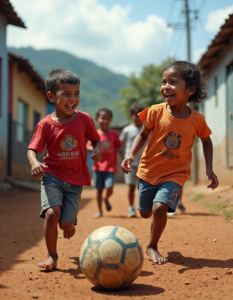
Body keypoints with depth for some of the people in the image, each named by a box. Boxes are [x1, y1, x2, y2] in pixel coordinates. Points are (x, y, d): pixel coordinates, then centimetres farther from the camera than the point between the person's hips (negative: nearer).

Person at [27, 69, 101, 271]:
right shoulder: (46, 124, -6)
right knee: (52, 213, -23)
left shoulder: (84, 119, -2)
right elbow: (32, 149, -4)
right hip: (52, 176, -1)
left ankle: (70, 225, 40)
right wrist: (34, 163, -26)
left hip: (75, 180, 1)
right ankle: (52, 255, 0)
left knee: (66, 223, -3)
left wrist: (97, 150, -12)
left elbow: (95, 139, 10)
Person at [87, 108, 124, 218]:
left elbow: (119, 147, 6)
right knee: (99, 189, 5)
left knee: (109, 188, -13)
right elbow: (87, 147, 1)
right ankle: (99, 211, 20)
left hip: (111, 166, -1)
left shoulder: (114, 134, 3)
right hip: (98, 166, 1)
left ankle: (106, 199, 21)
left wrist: (123, 159, -5)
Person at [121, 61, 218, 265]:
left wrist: (209, 169, -3)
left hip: (175, 174, -2)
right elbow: (143, 135, -2)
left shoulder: (197, 120, -13)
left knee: (159, 207, -22)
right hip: (149, 171, 2)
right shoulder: (156, 112, -14)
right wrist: (131, 155, -18)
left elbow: (206, 141, 6)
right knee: (145, 213, 14)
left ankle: (152, 246, 4)